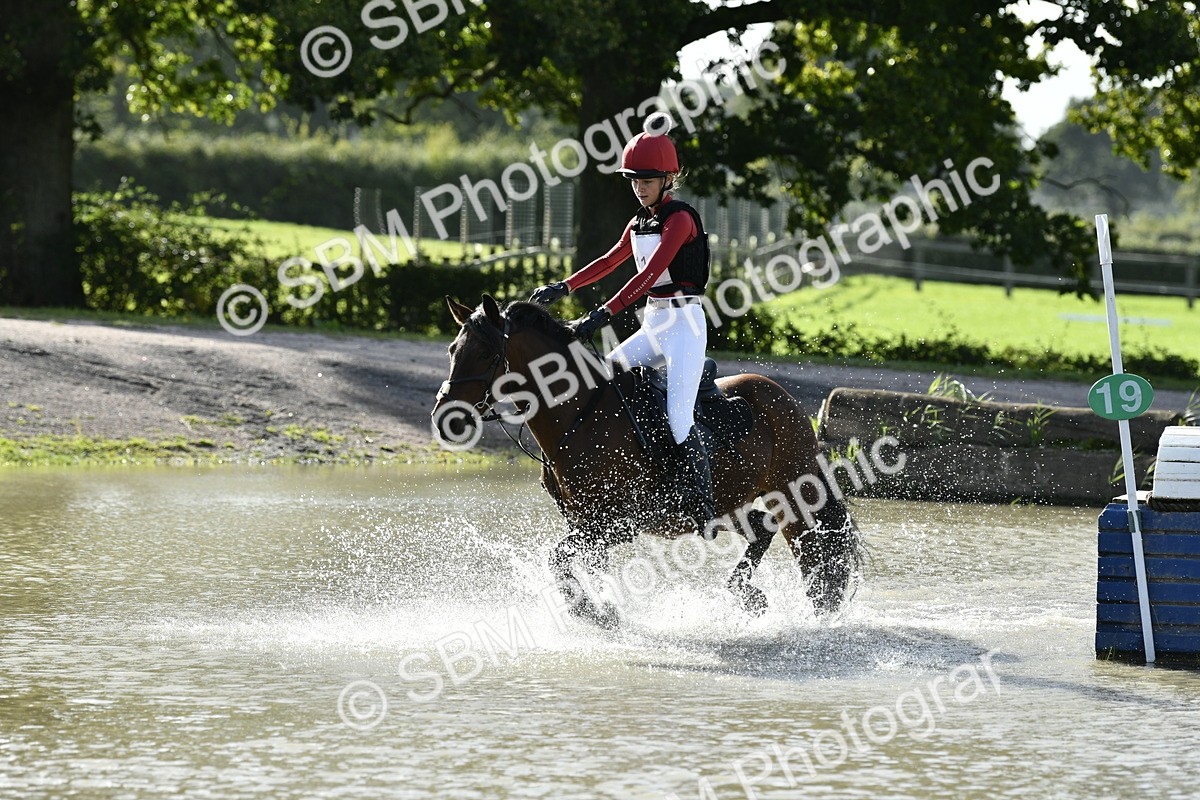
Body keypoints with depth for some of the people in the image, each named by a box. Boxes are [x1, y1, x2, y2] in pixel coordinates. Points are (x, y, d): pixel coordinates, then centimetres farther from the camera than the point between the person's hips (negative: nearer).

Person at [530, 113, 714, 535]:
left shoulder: (680, 218, -13)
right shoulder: (638, 223, 13)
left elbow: (650, 273, -23)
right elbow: (610, 261, 28)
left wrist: (605, 314, -30)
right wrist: (564, 288, 24)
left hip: (684, 324, -9)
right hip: (652, 326, 9)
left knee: (679, 418, -21)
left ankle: (703, 510, -21)